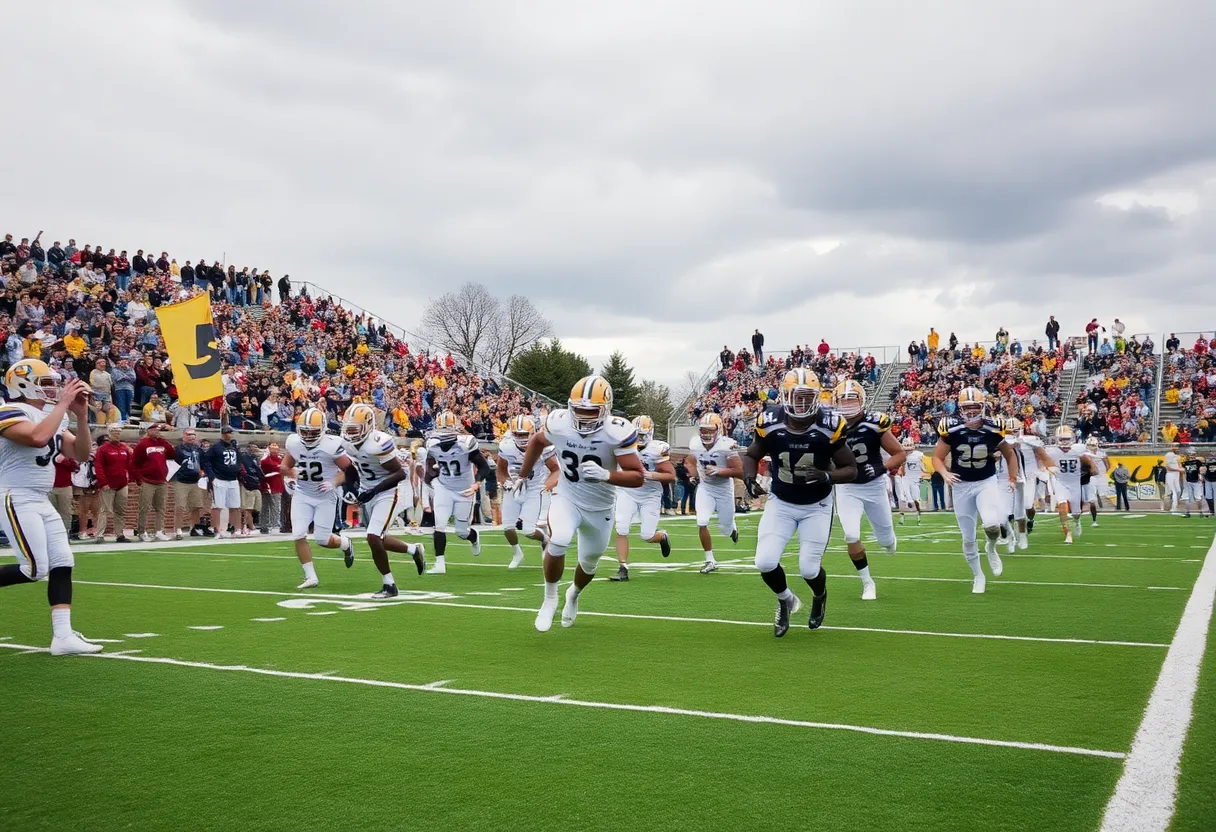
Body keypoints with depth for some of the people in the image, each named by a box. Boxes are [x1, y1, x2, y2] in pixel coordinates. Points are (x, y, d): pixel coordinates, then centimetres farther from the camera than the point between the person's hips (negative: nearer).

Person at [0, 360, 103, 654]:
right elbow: (38, 438, -34)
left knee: (62, 564, 1)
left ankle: (63, 636, 1)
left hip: (42, 501, 9)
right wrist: (63, 404, -24)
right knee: (35, 569, -14)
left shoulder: (52, 416, 13)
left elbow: (81, 454, 10)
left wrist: (81, 416, -2)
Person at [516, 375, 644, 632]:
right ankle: (550, 600, -2)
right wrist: (523, 476, 12)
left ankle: (574, 595, 54)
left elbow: (638, 477, -27)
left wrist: (606, 475, -43)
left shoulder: (618, 432, -27)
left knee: (589, 563, 18)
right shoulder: (558, 422, -18)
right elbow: (537, 441, 6)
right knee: (558, 542, -28)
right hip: (566, 498, 0)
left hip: (600, 508, 0)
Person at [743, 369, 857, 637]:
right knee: (765, 562, -12)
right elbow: (751, 455, 3)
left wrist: (827, 476, -30)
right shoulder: (769, 423, -16)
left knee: (808, 568, -5)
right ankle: (785, 600, 23)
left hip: (817, 506, -1)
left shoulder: (830, 426, -19)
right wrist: (750, 477, -18)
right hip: (780, 503, 1)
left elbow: (851, 470, -10)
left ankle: (820, 596, 35)